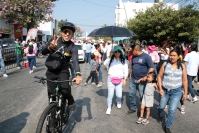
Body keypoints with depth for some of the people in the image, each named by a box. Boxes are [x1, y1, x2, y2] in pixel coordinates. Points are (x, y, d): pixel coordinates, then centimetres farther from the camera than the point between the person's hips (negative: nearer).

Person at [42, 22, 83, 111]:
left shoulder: (73, 47, -13)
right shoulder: (54, 40, -6)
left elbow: (75, 60, -28)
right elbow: (43, 52, -13)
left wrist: (78, 74, -47)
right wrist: (50, 47, -37)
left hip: (63, 71, -2)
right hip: (51, 71, 2)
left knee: (64, 89, -27)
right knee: (51, 95, 3)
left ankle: (70, 101, 5)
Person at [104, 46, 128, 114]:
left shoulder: (124, 60, 1)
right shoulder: (111, 59, -2)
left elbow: (125, 70, 3)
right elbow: (105, 64, -20)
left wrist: (125, 79, 0)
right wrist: (110, 57, -19)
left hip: (119, 79, 1)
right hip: (111, 79, -1)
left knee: (119, 95, 2)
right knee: (110, 94, 0)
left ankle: (119, 102, 37)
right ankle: (109, 108, 18)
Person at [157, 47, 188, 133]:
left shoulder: (182, 66, -4)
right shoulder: (165, 64, -6)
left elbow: (184, 80, 1)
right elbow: (159, 77, -1)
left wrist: (185, 93, 2)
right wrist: (160, 89, -7)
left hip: (176, 91, -1)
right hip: (165, 90, 1)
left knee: (172, 110, -4)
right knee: (161, 107, 14)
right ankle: (160, 116, 48)